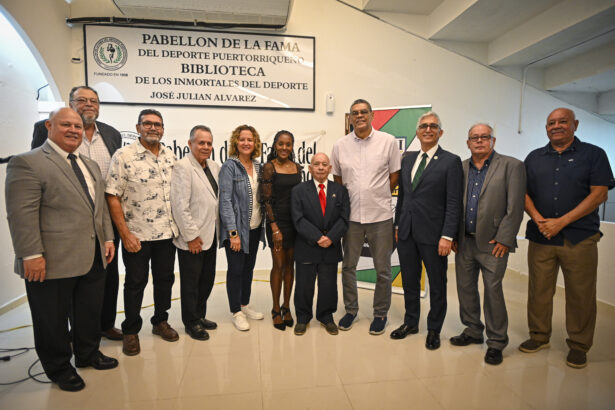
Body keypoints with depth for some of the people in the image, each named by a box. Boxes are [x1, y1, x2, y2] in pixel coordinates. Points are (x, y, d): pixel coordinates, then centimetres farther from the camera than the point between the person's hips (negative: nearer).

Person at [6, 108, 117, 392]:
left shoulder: (90, 165, 15)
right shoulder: (27, 163, -10)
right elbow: (21, 214, -16)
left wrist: (108, 238, 11)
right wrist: (31, 255, -20)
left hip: (93, 258, 7)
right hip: (53, 262, -7)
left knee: (90, 312, 21)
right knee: (53, 320, 11)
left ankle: (88, 354, 42)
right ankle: (59, 369, 31)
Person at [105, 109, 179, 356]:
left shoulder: (171, 157, 6)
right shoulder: (123, 156, -9)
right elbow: (113, 197, -11)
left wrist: (178, 224, 6)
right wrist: (125, 234, -15)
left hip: (167, 232, 5)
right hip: (137, 234, -4)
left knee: (165, 278, 15)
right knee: (135, 282, 8)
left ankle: (160, 321, 34)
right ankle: (130, 331, 26)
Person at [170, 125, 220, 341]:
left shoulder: (214, 166, 10)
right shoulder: (182, 167, -14)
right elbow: (180, 205, -18)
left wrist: (218, 229, 11)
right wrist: (191, 236, -17)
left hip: (210, 235, 8)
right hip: (192, 239, -7)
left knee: (207, 279, 17)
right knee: (191, 283, 8)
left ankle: (200, 316, 35)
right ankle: (191, 323, 24)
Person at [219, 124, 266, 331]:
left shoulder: (258, 167, 8)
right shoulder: (229, 166, -10)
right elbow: (225, 200, -15)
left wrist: (264, 224, 6)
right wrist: (233, 232, -19)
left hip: (254, 228, 6)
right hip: (236, 228, -6)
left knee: (249, 268, 16)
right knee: (236, 269, 3)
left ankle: (245, 305, 31)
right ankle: (236, 312, 17)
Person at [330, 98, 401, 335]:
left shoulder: (388, 141, -1)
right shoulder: (340, 145, 4)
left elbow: (394, 176, 3)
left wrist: (377, 197, 2)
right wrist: (348, 200, 6)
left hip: (380, 215, -2)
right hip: (351, 215, 2)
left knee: (383, 269, 8)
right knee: (348, 266, 13)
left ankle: (381, 313, 27)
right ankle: (350, 310, 31)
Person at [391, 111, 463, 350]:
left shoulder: (451, 161, -6)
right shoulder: (407, 159, 11)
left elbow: (453, 203, -11)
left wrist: (447, 236, -16)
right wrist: (398, 225, 12)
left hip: (432, 234, -5)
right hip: (407, 233, 5)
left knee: (437, 285, 10)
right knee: (409, 281, 16)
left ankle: (434, 330, 29)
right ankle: (410, 323, 34)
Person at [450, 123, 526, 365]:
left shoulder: (512, 166, -3)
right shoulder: (460, 168, 8)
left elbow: (515, 208, -8)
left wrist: (504, 240, -12)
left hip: (493, 243, -4)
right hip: (464, 242, 5)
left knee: (493, 291, 2)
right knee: (465, 288, 12)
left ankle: (496, 342, 19)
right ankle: (473, 331, 31)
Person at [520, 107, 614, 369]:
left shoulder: (593, 154, 3)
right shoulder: (534, 158, 13)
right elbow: (524, 193, 8)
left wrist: (561, 222, -13)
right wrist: (538, 219, -10)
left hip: (579, 238, -2)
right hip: (540, 237, 3)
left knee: (580, 294, 4)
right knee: (539, 291, 8)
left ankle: (578, 345, 20)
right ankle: (539, 337, 23)